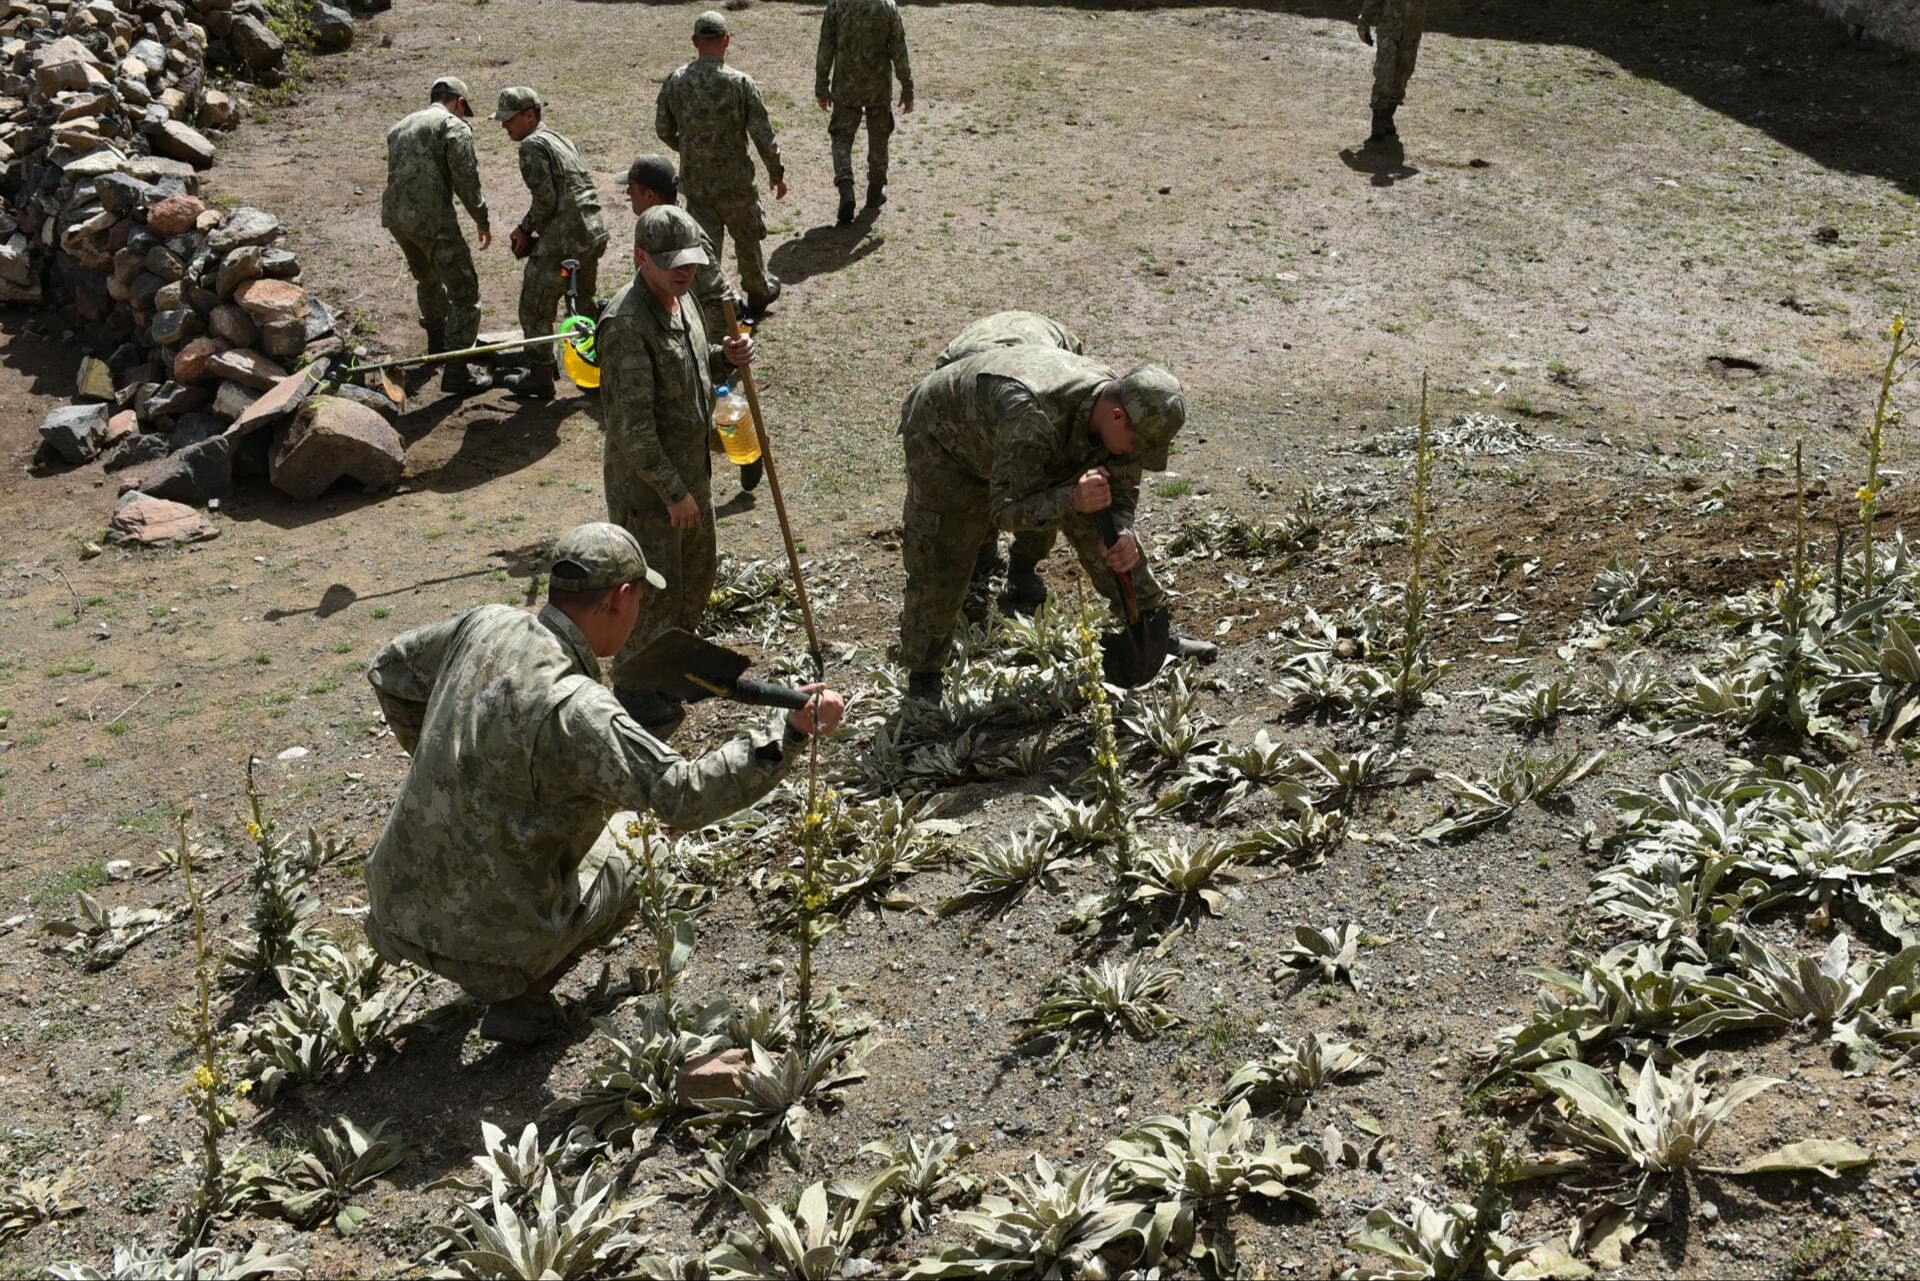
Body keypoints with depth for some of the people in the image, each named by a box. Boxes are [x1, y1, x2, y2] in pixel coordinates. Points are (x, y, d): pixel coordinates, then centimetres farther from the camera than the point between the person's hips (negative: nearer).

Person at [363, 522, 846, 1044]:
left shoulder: (486, 625, -4)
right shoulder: (575, 708, -28)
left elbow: (389, 670, 14)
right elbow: (685, 794, -29)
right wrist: (792, 733, -28)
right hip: (485, 934, -7)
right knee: (633, 847, 16)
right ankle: (520, 995, 6)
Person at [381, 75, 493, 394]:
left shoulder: (399, 127, 21)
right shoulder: (454, 126, -5)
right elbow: (465, 178, -12)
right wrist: (482, 220, -3)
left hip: (395, 216, 8)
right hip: (432, 220, -8)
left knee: (428, 279, 30)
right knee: (464, 291, -1)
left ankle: (437, 343, 48)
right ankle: (456, 372, -4)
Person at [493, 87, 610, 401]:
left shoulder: (533, 145, -10)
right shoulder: (561, 140, 18)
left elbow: (546, 199, -18)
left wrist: (525, 229, -4)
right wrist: (530, 225, 15)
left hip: (562, 240, -9)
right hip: (594, 232, 9)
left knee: (535, 310, 5)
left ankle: (541, 378, 12)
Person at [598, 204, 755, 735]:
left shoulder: (681, 299, 2)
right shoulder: (626, 323, -26)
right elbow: (632, 423, -27)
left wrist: (725, 356, -1)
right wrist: (673, 491, -23)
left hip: (692, 467, 9)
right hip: (644, 478, -9)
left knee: (696, 572, 24)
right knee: (652, 587, 5)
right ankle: (635, 690, 24)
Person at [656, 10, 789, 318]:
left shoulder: (675, 81, -5)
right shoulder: (740, 83, -16)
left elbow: (663, 130, 6)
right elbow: (763, 134, -13)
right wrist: (777, 173, 1)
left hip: (693, 178, 2)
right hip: (733, 179, -2)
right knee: (747, 237, 19)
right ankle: (759, 291, 39)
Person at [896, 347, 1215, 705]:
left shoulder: (1126, 409, -24)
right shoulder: (1032, 417, -47)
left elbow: (1121, 494, -11)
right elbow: (1005, 510, -40)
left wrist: (1123, 535, -33)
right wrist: (1072, 500, -56)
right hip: (944, 441, -6)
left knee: (1099, 527, 1)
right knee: (939, 567, -7)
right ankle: (924, 681, 12)